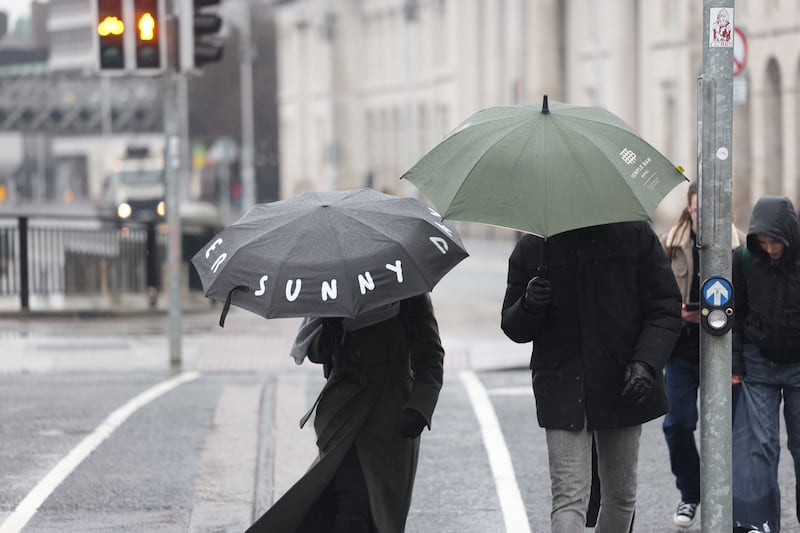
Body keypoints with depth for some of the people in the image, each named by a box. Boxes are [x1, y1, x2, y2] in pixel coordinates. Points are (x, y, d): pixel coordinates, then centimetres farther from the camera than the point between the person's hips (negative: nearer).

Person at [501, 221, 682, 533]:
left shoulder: (636, 235, 1)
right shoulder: (531, 248, 2)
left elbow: (665, 309, 2)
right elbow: (513, 328, 9)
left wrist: (646, 363, -14)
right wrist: (529, 306, -15)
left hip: (624, 386, 1)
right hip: (563, 389, -1)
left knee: (620, 495, 12)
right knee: (569, 496, -13)